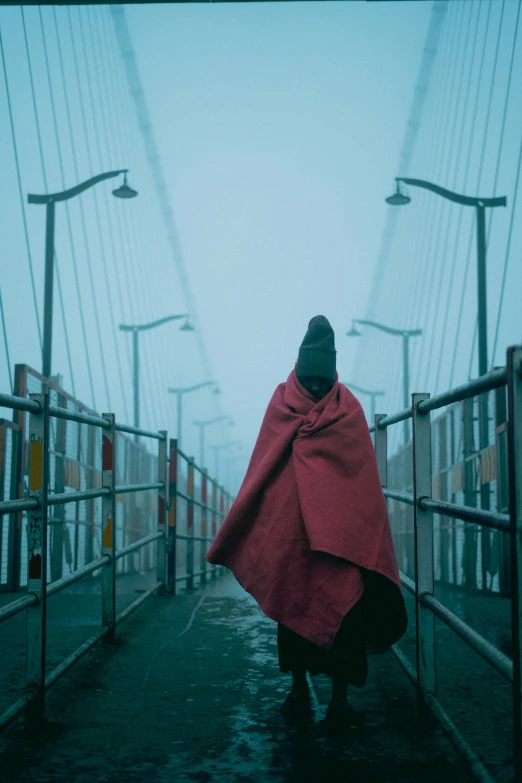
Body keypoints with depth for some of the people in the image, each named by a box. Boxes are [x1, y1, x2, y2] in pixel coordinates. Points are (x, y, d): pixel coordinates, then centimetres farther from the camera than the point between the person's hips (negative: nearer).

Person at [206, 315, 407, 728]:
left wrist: (362, 532, -9)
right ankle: (299, 686, 18)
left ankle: (340, 695, 5)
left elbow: (363, 475, 1)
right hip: (290, 529, 0)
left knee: (343, 607, -3)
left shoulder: (349, 410, 4)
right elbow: (264, 469, 5)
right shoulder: (282, 404, 5)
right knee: (294, 603, 4)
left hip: (341, 531, 0)